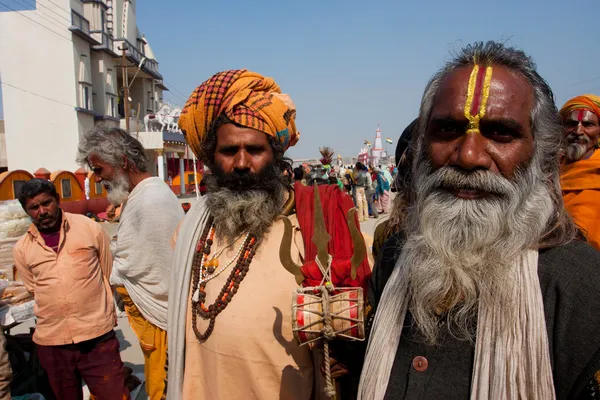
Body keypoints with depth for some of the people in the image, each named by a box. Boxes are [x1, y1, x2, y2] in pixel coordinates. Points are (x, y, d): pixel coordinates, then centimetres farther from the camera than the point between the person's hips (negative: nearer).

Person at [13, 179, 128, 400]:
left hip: (98, 335, -3)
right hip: (51, 342, 3)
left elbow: (110, 274, 7)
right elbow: (35, 290, 15)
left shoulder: (90, 228, -3)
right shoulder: (21, 249, 3)